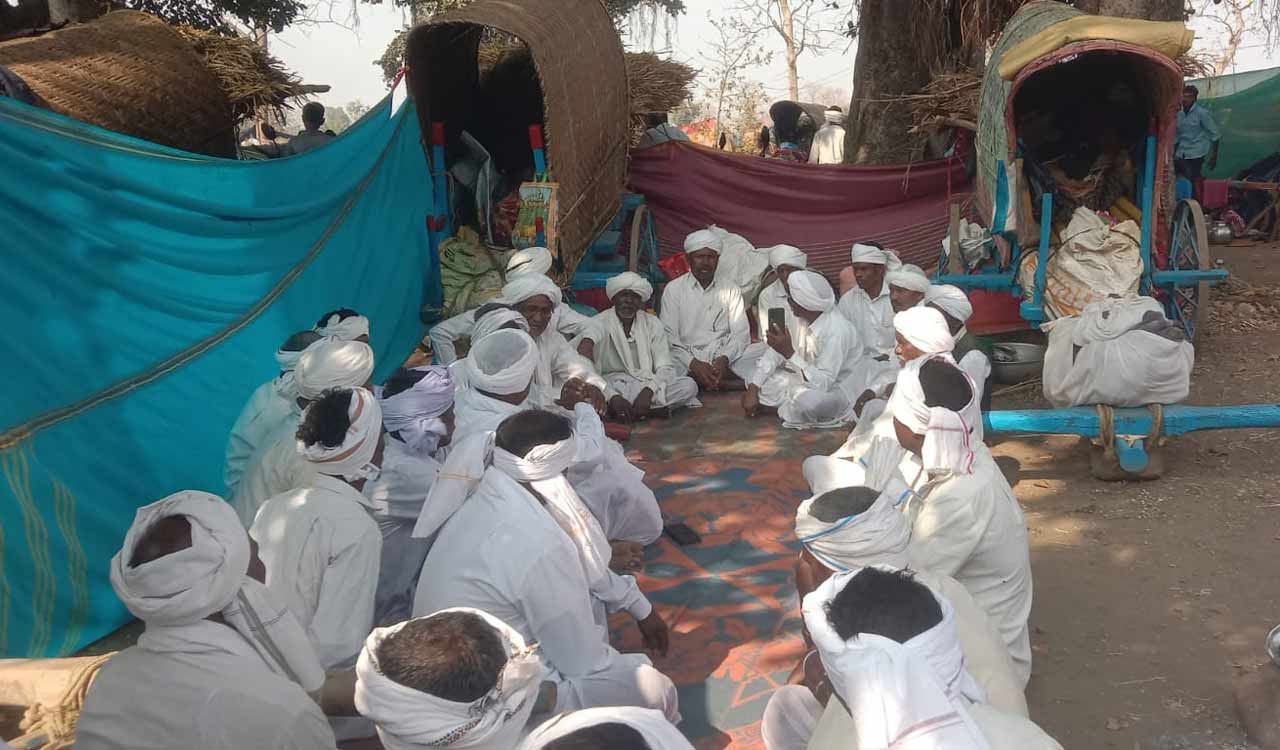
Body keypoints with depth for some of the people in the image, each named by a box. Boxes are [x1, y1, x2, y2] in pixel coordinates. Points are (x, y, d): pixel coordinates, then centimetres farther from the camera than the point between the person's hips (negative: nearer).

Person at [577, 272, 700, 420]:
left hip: (648, 382, 2)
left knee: (689, 385, -21)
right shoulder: (601, 322, -7)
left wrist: (648, 391, -26)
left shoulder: (652, 323, 5)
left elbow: (665, 367, -2)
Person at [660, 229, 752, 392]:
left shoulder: (731, 290, 14)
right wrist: (693, 363, -19)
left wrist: (724, 359, -16)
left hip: (726, 358, 2)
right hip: (687, 359, -2)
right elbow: (669, 337, -2)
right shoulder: (673, 289, 7)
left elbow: (741, 334, 6)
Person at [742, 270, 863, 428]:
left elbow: (822, 384, -34)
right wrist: (753, 390, -11)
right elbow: (775, 352, -1)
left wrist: (790, 353, -39)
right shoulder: (799, 318, -8)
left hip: (838, 390, -6)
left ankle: (784, 411, -5)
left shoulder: (837, 330, -30)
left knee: (808, 401, -37)